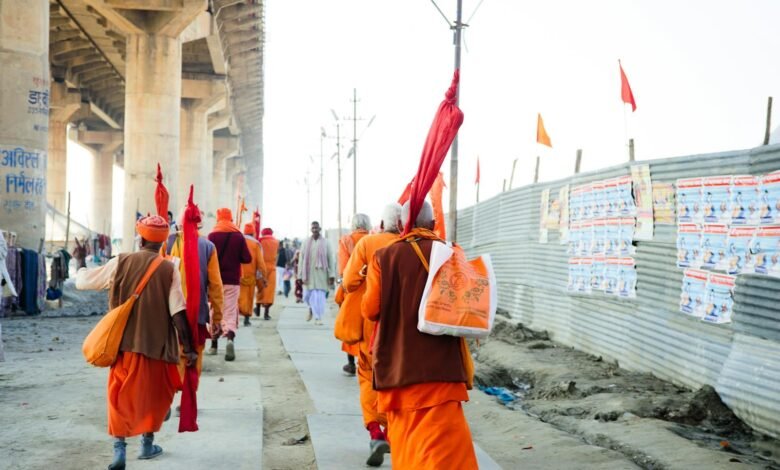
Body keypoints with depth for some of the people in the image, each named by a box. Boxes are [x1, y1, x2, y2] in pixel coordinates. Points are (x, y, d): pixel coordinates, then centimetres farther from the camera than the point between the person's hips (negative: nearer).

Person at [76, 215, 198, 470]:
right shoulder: (169, 270, -8)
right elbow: (178, 313, -12)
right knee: (153, 395, 18)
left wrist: (81, 270, 27)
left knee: (121, 396, 8)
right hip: (157, 345, 0)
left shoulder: (120, 263, -4)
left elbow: (83, 281, 5)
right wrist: (189, 348, -8)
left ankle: (119, 448, -5)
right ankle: (147, 443, 27)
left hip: (125, 344, 0)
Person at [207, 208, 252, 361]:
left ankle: (214, 345, 21)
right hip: (233, 280, 0)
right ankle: (230, 338, -26)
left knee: (215, 311, 14)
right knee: (230, 311, -1)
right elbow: (247, 258, -2)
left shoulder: (212, 236, -4)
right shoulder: (238, 236, -2)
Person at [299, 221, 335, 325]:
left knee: (319, 295, -5)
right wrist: (300, 275, 1)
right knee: (307, 295, 5)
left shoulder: (325, 243, 2)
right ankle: (311, 309, 36)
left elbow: (331, 259, 0)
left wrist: (332, 275, -7)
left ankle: (318, 318, 3)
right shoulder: (306, 242, 6)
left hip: (321, 273, -1)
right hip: (309, 273, 2)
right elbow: (301, 259, 5)